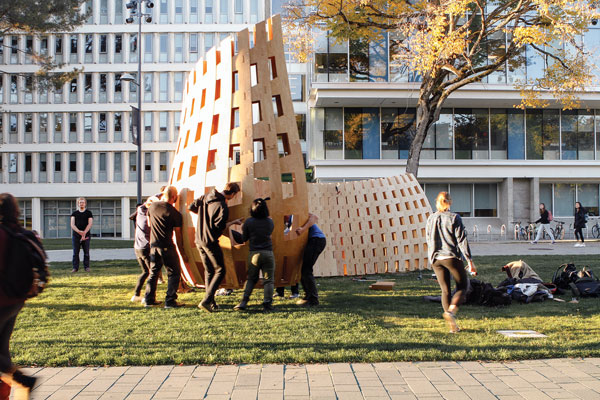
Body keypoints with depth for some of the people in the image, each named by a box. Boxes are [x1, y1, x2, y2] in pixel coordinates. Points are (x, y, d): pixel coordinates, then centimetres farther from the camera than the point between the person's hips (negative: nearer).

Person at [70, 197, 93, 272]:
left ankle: (86, 267, 6)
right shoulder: (74, 213, 12)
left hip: (86, 235, -1)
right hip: (76, 235, 1)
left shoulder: (88, 213, 8)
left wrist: (84, 233, -15)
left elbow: (90, 224, -2)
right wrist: (79, 231, -16)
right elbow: (72, 225, 1)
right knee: (75, 253, 0)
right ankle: (75, 267, 4)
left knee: (86, 253, -1)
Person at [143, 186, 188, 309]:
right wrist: (182, 253, 4)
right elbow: (178, 235, -4)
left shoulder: (152, 206, 4)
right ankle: (170, 301, -2)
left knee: (153, 272, 18)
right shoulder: (175, 213, -9)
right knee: (174, 273, 4)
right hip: (167, 246, -6)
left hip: (153, 245, 6)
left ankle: (149, 299, 21)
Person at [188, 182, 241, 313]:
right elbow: (220, 226, -22)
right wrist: (232, 223, -6)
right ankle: (206, 301, -8)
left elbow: (191, 207, 13)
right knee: (220, 271, 1)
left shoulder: (205, 197, 6)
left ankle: (211, 302, 18)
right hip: (210, 241, -8)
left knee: (209, 271, 16)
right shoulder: (222, 206, -17)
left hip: (199, 240, 8)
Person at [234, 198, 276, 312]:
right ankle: (267, 304, -5)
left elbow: (244, 239, 4)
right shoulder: (270, 222, 2)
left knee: (251, 279, 14)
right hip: (268, 253, 0)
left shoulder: (249, 222, -3)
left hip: (254, 253, 0)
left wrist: (243, 229, 24)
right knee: (268, 280, 4)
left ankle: (244, 302, 4)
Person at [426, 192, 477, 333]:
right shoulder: (454, 218, -6)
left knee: (445, 290, 9)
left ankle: (452, 325, 5)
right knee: (463, 286, 9)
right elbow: (462, 240, -9)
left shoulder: (430, 219, 8)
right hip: (452, 257, -4)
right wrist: (469, 261, -7)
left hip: (435, 259, 4)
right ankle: (451, 311, -16)